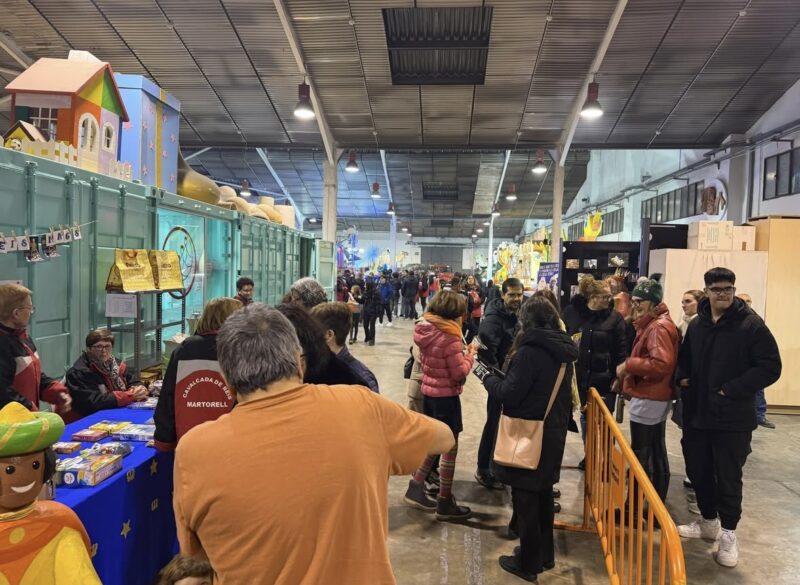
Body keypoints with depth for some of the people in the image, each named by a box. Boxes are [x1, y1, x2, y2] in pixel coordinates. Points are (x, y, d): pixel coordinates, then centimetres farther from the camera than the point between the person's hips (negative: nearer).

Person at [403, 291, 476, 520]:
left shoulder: (425, 330, 1)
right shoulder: (449, 338, -23)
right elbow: (460, 372, -18)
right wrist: (470, 355, -3)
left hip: (429, 391, 8)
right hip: (446, 396, -8)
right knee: (449, 448, 5)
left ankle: (415, 489, 25)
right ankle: (445, 503, 14)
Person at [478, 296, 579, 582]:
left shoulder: (530, 350, -22)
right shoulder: (563, 351, 4)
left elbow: (509, 393, -20)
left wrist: (489, 379, -5)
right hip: (554, 432, 8)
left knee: (525, 497, 7)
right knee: (543, 492, 22)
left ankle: (528, 563, 20)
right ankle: (544, 554, 36)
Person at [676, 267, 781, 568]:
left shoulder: (751, 324, -10)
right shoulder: (696, 324, 8)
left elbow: (770, 367, -15)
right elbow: (684, 358, 22)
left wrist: (732, 390, -19)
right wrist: (683, 377, 2)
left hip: (732, 418, -5)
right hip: (696, 414, 6)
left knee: (728, 478, 4)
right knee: (698, 472, 15)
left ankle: (728, 534, 22)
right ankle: (708, 522, 36)